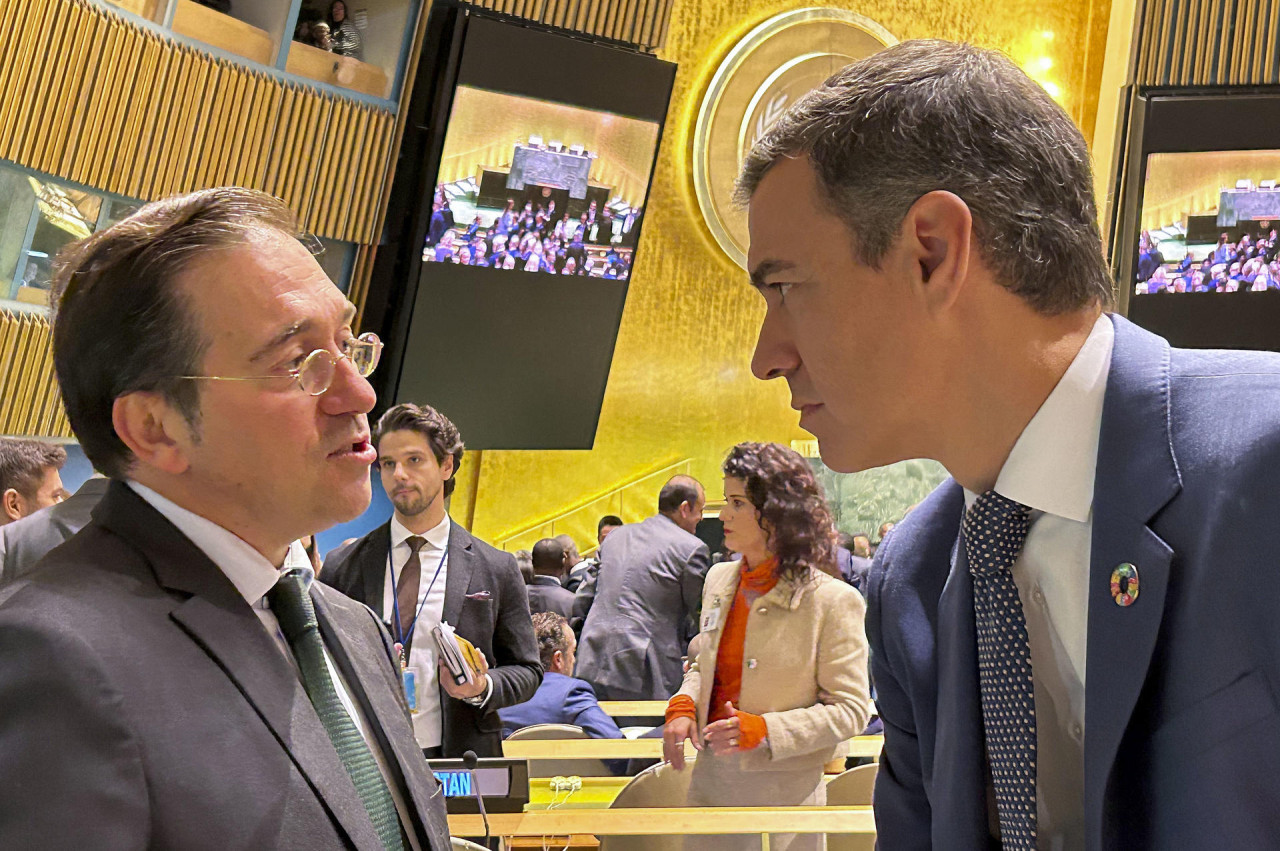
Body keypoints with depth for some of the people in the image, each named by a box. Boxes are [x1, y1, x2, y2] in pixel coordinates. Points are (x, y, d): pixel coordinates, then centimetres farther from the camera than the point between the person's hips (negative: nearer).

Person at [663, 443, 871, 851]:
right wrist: (683, 706, -2)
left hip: (785, 789, -5)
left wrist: (761, 729, -22)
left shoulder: (833, 602, -14)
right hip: (710, 781, 5)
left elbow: (851, 710, -12)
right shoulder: (719, 579, 5)